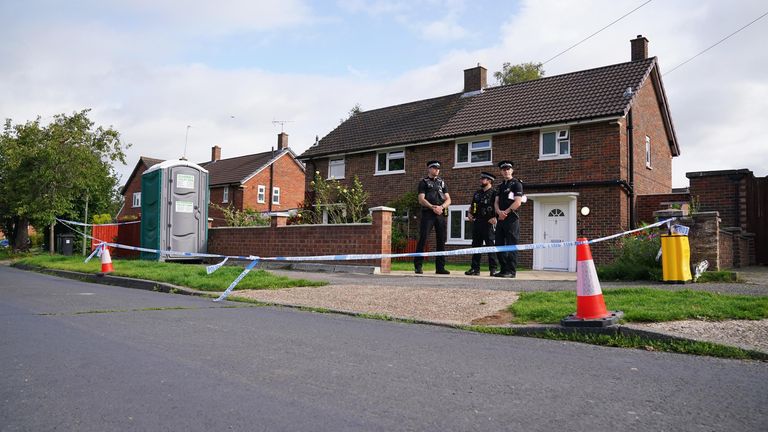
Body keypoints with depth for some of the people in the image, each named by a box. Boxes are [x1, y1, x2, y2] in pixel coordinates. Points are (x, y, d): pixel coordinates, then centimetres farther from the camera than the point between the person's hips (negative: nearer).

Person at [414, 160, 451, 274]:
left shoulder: (442, 182, 20)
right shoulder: (423, 182, 7)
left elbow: (448, 200, 12)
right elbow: (421, 199, -5)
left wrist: (441, 207, -9)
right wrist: (432, 207, -19)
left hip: (441, 214, 5)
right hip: (427, 213, -5)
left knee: (441, 240, 4)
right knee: (423, 239, -9)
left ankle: (440, 267, 9)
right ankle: (418, 266, -5)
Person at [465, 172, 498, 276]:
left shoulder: (494, 193, -2)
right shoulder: (477, 193, 19)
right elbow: (472, 206, 26)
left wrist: (495, 218, -21)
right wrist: (469, 213, 8)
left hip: (488, 223, -7)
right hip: (477, 222, 7)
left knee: (490, 245, -4)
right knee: (476, 245, 7)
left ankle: (493, 269, -1)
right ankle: (475, 268, 12)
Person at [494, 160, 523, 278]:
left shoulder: (516, 184, -1)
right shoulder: (501, 186, 20)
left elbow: (517, 202, -11)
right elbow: (496, 202, 13)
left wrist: (505, 212, -12)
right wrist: (499, 212, -7)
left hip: (512, 219, -8)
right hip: (501, 219, 8)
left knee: (511, 245, -7)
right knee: (499, 245, 7)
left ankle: (511, 271, -5)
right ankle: (504, 270, 15)